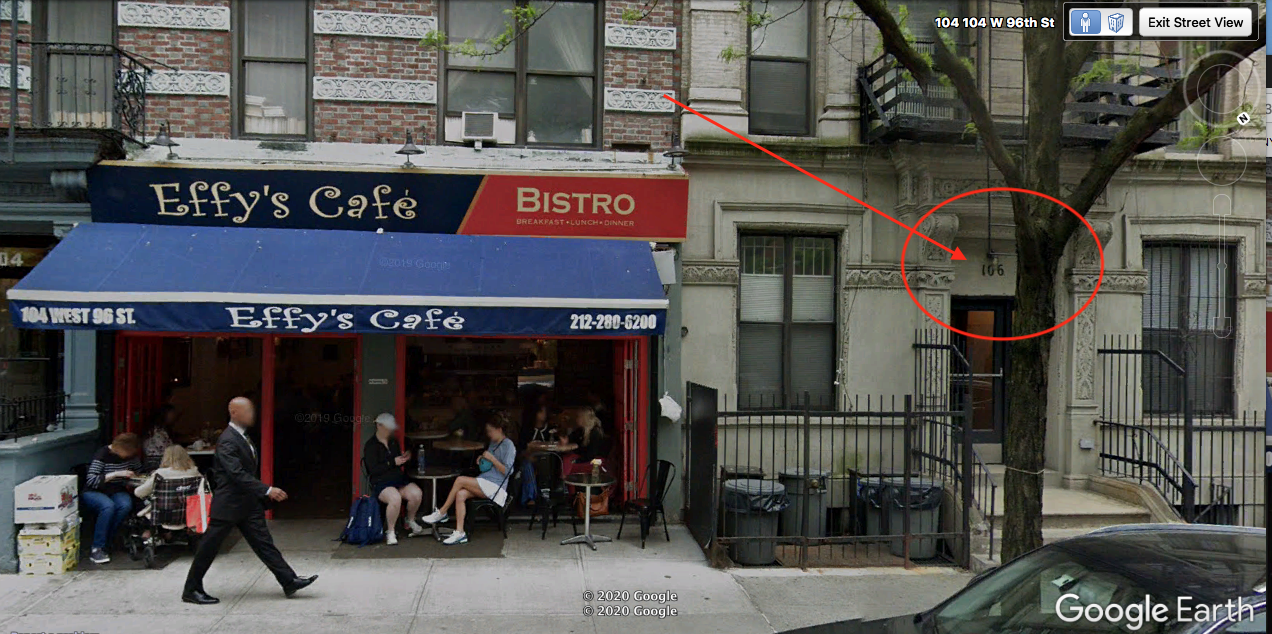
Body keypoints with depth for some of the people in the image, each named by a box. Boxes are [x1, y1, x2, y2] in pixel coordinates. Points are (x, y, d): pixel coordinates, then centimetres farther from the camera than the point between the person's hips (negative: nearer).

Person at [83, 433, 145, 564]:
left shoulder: (131, 455, 0)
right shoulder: (102, 455, -17)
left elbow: (138, 471, 19)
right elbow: (91, 481, -23)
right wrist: (116, 474, -29)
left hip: (117, 491, 4)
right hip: (94, 492, -4)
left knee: (126, 505, -31)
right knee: (108, 506, -37)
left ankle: (102, 544, -24)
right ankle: (96, 548, -30)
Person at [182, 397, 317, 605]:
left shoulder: (243, 437, 12)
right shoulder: (227, 440, -18)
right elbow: (237, 474, -26)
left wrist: (264, 493, 20)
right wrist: (267, 490, -29)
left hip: (248, 503, 9)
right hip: (228, 504, -9)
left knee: (263, 542, 6)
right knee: (208, 548, 3)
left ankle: (289, 581, 5)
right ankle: (191, 590, 16)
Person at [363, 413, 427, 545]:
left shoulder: (394, 442, 17)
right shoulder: (371, 445, -3)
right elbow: (373, 469, -13)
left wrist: (404, 459, 3)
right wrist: (393, 462, -15)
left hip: (399, 479, 6)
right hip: (381, 483, -6)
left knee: (417, 494, -24)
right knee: (395, 498, -38)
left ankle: (410, 521, 4)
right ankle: (390, 532, -17)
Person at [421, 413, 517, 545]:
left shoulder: (508, 445, -6)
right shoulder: (493, 443, 20)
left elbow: (507, 471, -12)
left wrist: (491, 458, -14)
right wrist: (482, 459, 11)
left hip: (495, 486, -8)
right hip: (484, 483, 8)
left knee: (460, 480, -21)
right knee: (460, 494, -20)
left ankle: (442, 513, -7)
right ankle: (460, 533, -22)